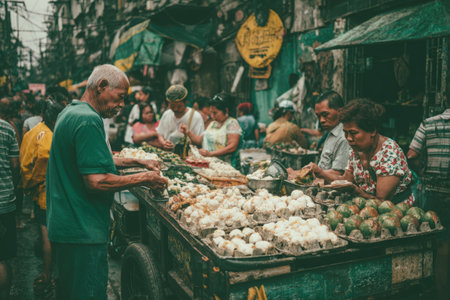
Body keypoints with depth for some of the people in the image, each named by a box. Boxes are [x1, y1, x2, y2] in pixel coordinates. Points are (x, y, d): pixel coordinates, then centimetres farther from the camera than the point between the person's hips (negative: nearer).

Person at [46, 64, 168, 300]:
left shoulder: (70, 112, 14)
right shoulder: (88, 120, -20)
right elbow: (96, 181, -25)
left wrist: (139, 162, 19)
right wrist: (144, 179, -15)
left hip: (64, 225, 11)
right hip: (82, 232, -10)